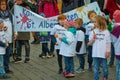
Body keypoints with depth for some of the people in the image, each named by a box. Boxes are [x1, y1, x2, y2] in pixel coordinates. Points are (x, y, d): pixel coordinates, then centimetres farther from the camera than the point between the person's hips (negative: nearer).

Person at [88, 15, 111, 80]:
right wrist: (93, 38, -15)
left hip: (103, 53, -2)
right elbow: (90, 43, 4)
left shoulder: (106, 32, -4)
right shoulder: (93, 31, 2)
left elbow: (108, 42, 0)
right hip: (95, 53, 2)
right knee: (96, 68, 7)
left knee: (105, 67, 10)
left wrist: (108, 51, -6)